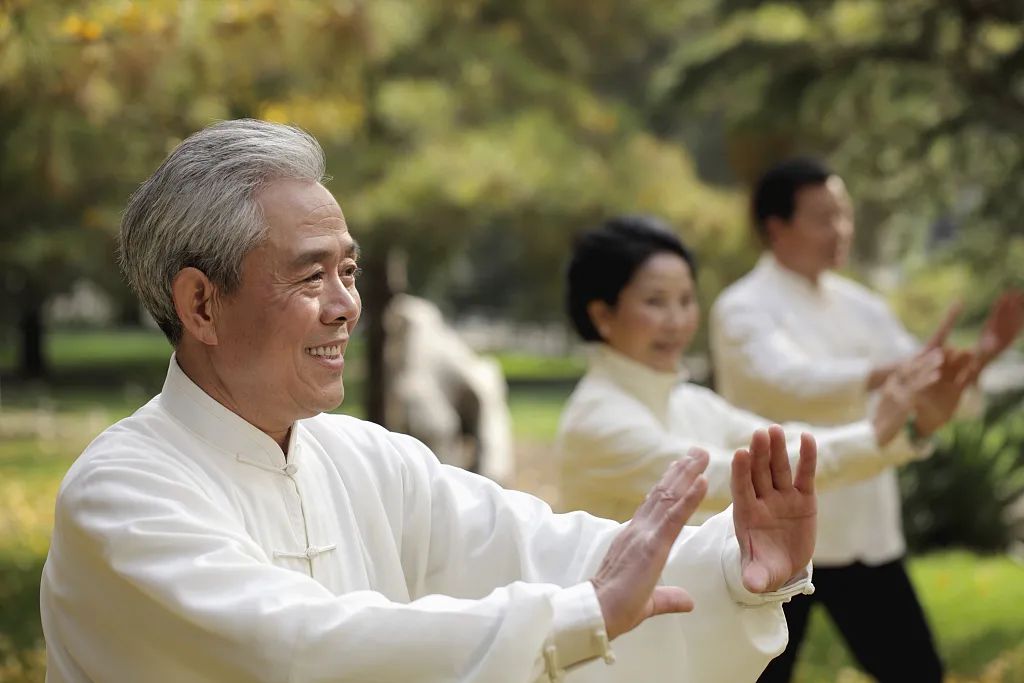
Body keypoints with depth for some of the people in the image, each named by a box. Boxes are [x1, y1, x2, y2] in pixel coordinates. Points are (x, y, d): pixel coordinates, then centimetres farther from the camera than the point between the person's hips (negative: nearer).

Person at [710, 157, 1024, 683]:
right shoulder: (743, 309, -10)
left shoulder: (859, 305, 11)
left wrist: (979, 356, -8)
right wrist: (900, 369, -39)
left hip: (865, 531, 6)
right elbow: (796, 385, -28)